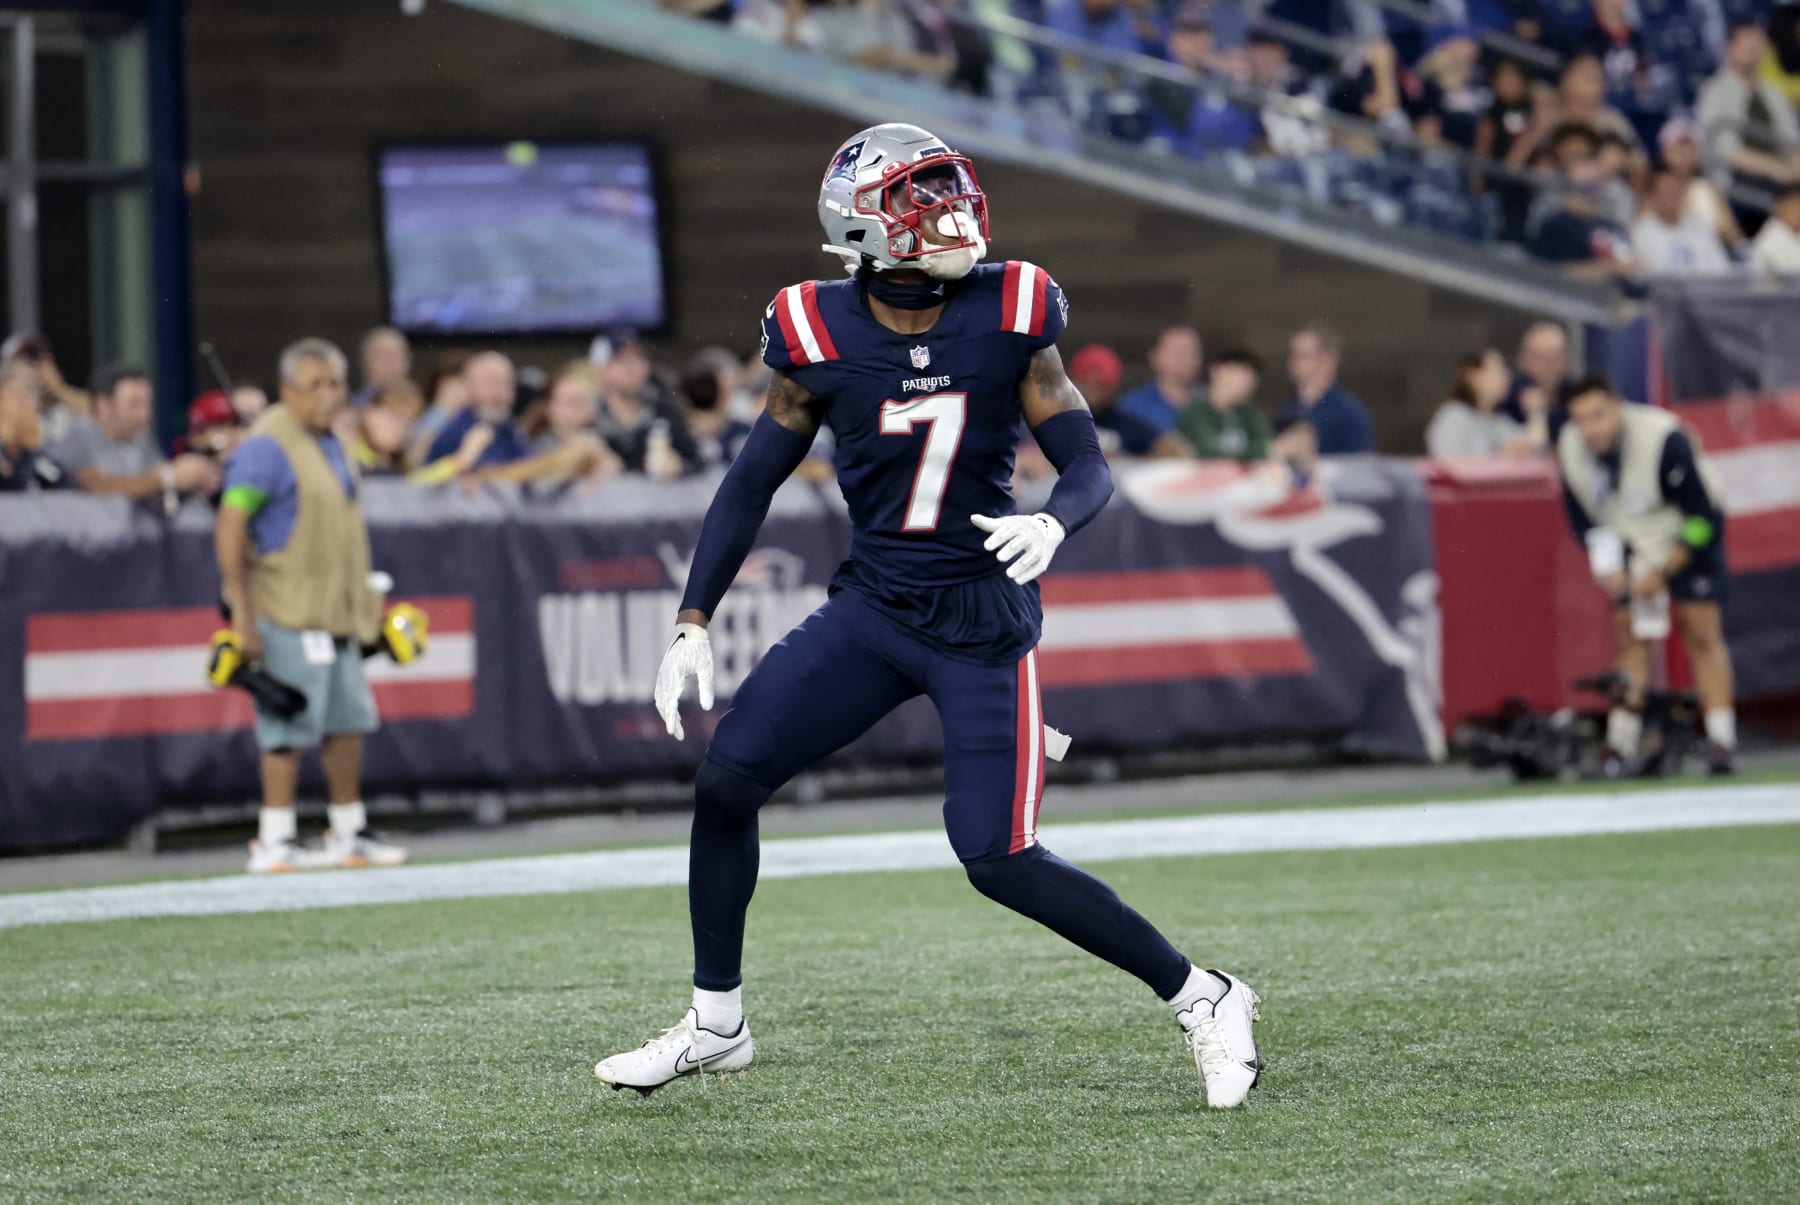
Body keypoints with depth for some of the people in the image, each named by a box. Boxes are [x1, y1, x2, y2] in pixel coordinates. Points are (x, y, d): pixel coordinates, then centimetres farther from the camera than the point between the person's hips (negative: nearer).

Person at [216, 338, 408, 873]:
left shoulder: (330, 444, 15)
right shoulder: (268, 446, -14)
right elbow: (230, 524, -20)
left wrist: (363, 599, 25)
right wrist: (241, 611, -24)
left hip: (333, 610, 9)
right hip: (287, 612, -9)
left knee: (349, 718, 12)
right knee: (293, 724, -8)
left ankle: (349, 832, 22)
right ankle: (276, 842, -3)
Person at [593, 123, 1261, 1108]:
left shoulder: (1008, 317, -10)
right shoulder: (820, 335, -6)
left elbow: (1088, 465, -6)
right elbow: (754, 481, 3)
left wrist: (1051, 522, -29)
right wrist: (692, 624, -1)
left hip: (980, 623, -3)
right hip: (870, 609, 3)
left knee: (999, 861, -11)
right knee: (725, 779, -6)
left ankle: (1203, 1000, 5)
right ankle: (716, 1026, 11)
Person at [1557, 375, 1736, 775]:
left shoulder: (1665, 440, -33)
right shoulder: (1570, 450, -17)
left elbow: (1702, 517, -24)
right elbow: (1582, 517, 0)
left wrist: (1663, 572, -22)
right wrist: (1607, 565, -15)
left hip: (1688, 538, -5)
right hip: (1631, 542, 5)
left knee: (1701, 632, -11)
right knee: (1630, 635, 1)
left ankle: (1720, 740, -14)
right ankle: (1622, 744, 2)